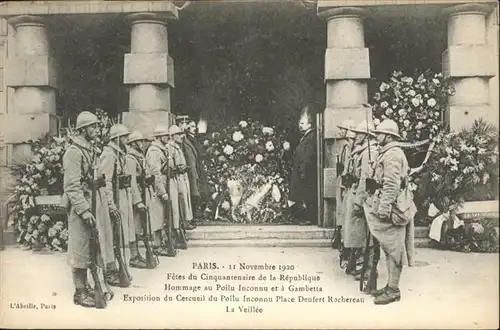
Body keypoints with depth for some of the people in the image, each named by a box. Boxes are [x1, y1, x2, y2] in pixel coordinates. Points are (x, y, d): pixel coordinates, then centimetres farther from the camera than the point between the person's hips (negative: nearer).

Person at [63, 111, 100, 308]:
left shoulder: (90, 150, 13)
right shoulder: (73, 152, -15)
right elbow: (72, 186, -20)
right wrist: (84, 210, -24)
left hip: (90, 205, 9)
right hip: (79, 207, -9)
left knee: (88, 248, 16)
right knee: (79, 249, -2)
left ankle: (84, 286, 27)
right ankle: (79, 293, 6)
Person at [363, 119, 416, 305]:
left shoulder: (392, 155, -16)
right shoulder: (388, 153, 17)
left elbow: (392, 185, -23)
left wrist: (383, 209, -23)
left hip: (391, 210, -11)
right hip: (390, 208, 11)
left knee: (392, 249, -4)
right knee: (390, 248, 14)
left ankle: (393, 290, 3)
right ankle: (391, 286, 23)